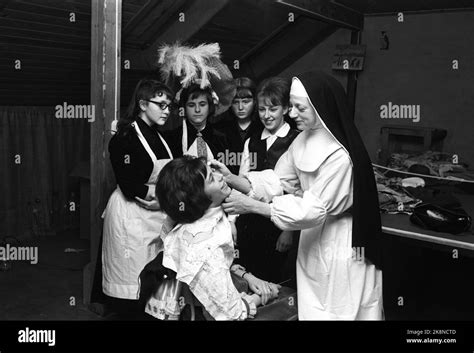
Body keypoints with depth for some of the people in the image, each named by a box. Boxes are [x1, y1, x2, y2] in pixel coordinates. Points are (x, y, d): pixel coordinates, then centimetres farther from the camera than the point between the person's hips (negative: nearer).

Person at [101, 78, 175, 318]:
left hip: (157, 215, 7)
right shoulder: (126, 138, -11)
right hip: (131, 215, -7)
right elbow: (130, 187, -17)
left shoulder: (160, 137, 12)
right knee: (131, 279, 1)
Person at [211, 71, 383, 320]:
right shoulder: (303, 141, 0)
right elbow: (276, 181, 0)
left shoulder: (339, 156, -26)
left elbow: (314, 210, -26)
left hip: (339, 248, -7)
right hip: (312, 243, 7)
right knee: (311, 308, 20)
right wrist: (231, 179, -15)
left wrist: (252, 206, -25)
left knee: (338, 311, 11)